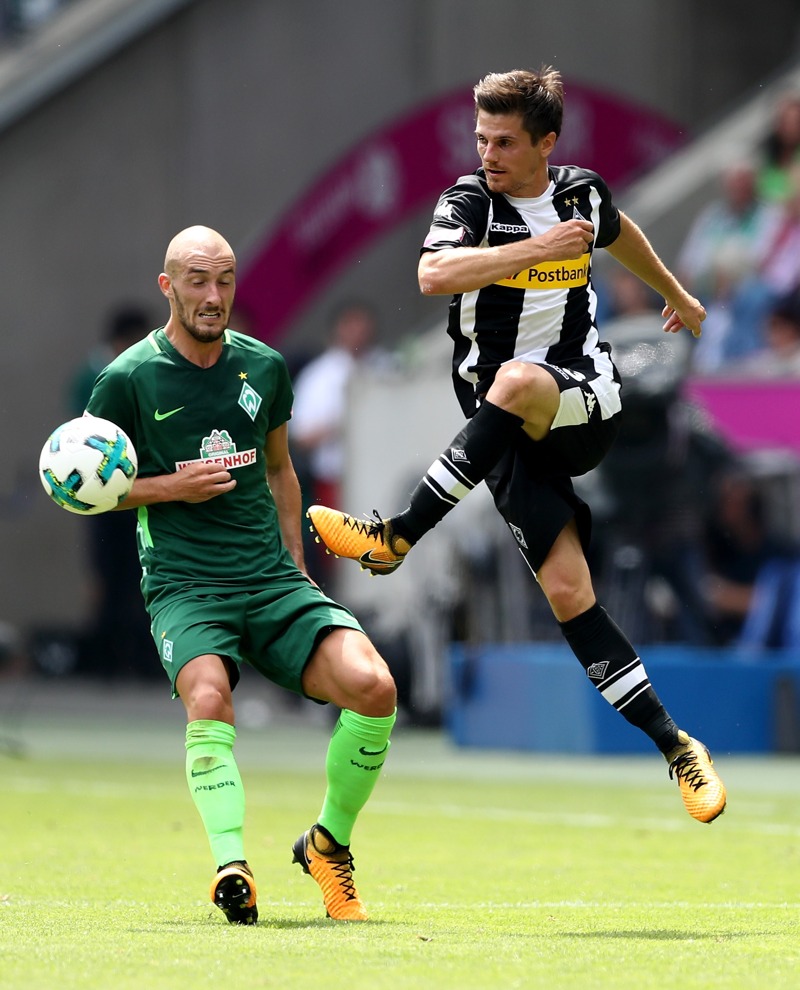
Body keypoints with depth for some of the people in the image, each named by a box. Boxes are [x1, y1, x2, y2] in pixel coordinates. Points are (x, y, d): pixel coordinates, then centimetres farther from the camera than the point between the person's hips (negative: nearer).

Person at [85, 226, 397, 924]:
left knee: (372, 686, -19)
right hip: (183, 585, -3)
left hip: (273, 581, 3)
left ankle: (328, 845, 1)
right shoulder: (129, 380, -1)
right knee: (208, 696, -35)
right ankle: (232, 867, -43)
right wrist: (170, 486, -9)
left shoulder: (265, 368, 12)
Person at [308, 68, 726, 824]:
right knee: (567, 590, -11)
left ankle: (398, 536, -31)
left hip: (585, 406, 0)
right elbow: (433, 275, -25)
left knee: (517, 381, -37)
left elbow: (619, 234, 32)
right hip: (509, 426, 0)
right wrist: (539, 247, -30)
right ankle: (676, 750, -3)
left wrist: (675, 294, 47)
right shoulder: (470, 201, -4)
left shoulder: (582, 193, 6)